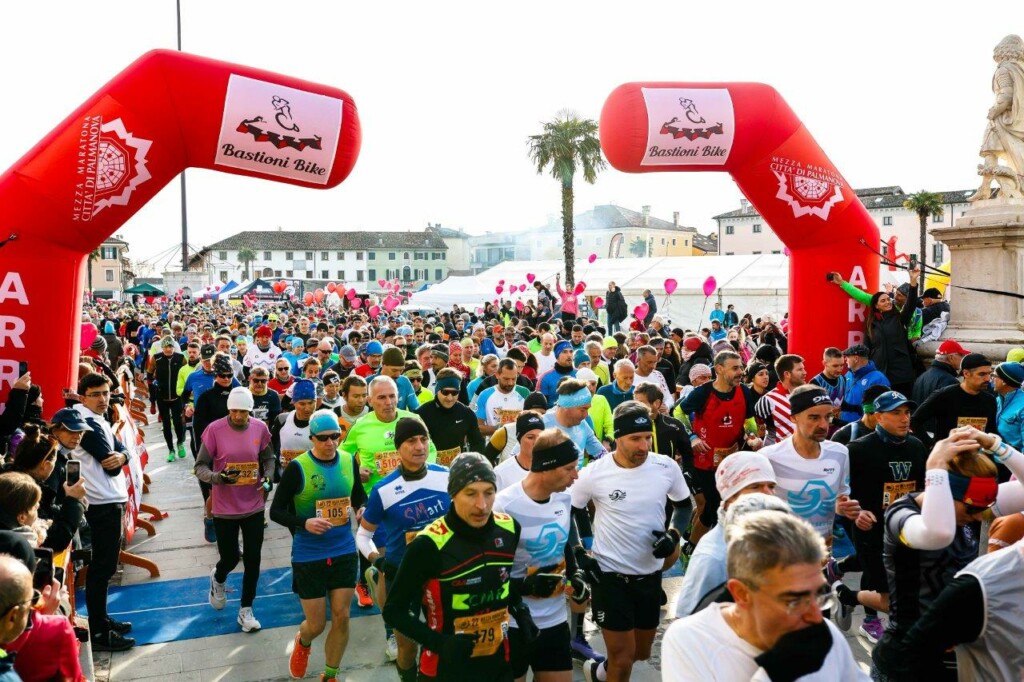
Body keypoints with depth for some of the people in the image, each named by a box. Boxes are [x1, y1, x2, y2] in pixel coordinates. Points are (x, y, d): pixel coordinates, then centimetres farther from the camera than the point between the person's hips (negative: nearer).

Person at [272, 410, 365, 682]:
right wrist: (304, 523, -26)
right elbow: (275, 511, -9)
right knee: (316, 624, 7)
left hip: (344, 552, 3)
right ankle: (302, 643, 44)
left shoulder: (349, 461, -3)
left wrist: (363, 509, -9)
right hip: (308, 557, -3)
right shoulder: (297, 467, -15)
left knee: (341, 618, 7)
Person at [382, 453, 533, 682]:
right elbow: (394, 611, -12)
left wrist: (521, 612, 0)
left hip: (499, 663, 4)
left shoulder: (509, 529, -7)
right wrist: (440, 643, -22)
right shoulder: (428, 545, -22)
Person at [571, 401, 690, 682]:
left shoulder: (667, 467, -9)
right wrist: (579, 552, -8)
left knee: (642, 653, 22)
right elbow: (569, 512, 1)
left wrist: (673, 535, -8)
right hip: (609, 575, -4)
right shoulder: (594, 473, -15)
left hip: (650, 575, 4)